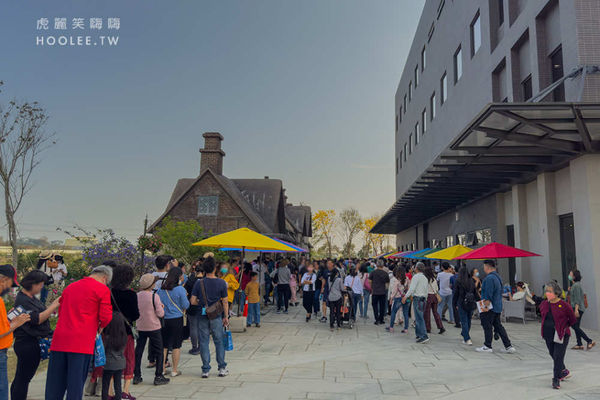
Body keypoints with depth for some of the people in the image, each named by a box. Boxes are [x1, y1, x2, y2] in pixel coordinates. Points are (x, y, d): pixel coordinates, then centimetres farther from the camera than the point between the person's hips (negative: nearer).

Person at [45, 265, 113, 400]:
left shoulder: (69, 287, 18)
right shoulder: (102, 289, -3)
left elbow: (61, 312, 22)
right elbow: (106, 317, -7)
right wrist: (99, 327, 13)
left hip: (59, 340, 6)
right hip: (82, 342, -6)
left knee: (54, 384, 13)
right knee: (76, 383, 1)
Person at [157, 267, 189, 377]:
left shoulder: (161, 289, 1)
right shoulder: (180, 289, -13)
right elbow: (185, 305, -9)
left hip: (163, 319, 4)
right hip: (176, 319, -4)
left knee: (163, 345, 14)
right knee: (176, 345, 6)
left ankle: (162, 368, 21)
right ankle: (175, 370, 12)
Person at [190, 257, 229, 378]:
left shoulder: (199, 283, -5)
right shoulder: (221, 283, -7)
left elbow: (193, 301, -5)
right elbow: (225, 302, -4)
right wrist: (226, 317, 5)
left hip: (203, 316, 1)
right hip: (216, 316, -1)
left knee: (204, 342, 9)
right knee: (219, 342, 10)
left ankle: (205, 370, 12)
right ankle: (222, 368, 16)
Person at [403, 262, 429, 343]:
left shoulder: (416, 276, -9)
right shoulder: (425, 278, 17)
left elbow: (412, 288, -16)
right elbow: (427, 290, 18)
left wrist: (406, 296, -11)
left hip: (417, 298, -9)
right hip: (423, 298, 9)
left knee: (419, 318, -9)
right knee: (418, 317, 15)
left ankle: (424, 336, -12)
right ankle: (418, 334, 19)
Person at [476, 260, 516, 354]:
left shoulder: (489, 278, -19)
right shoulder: (498, 277, 14)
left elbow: (488, 295, -23)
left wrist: (485, 306, -19)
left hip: (490, 308, -10)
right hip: (498, 307, 10)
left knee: (487, 327, 1)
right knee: (498, 326, 14)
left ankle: (487, 346, 9)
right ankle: (508, 346, 15)